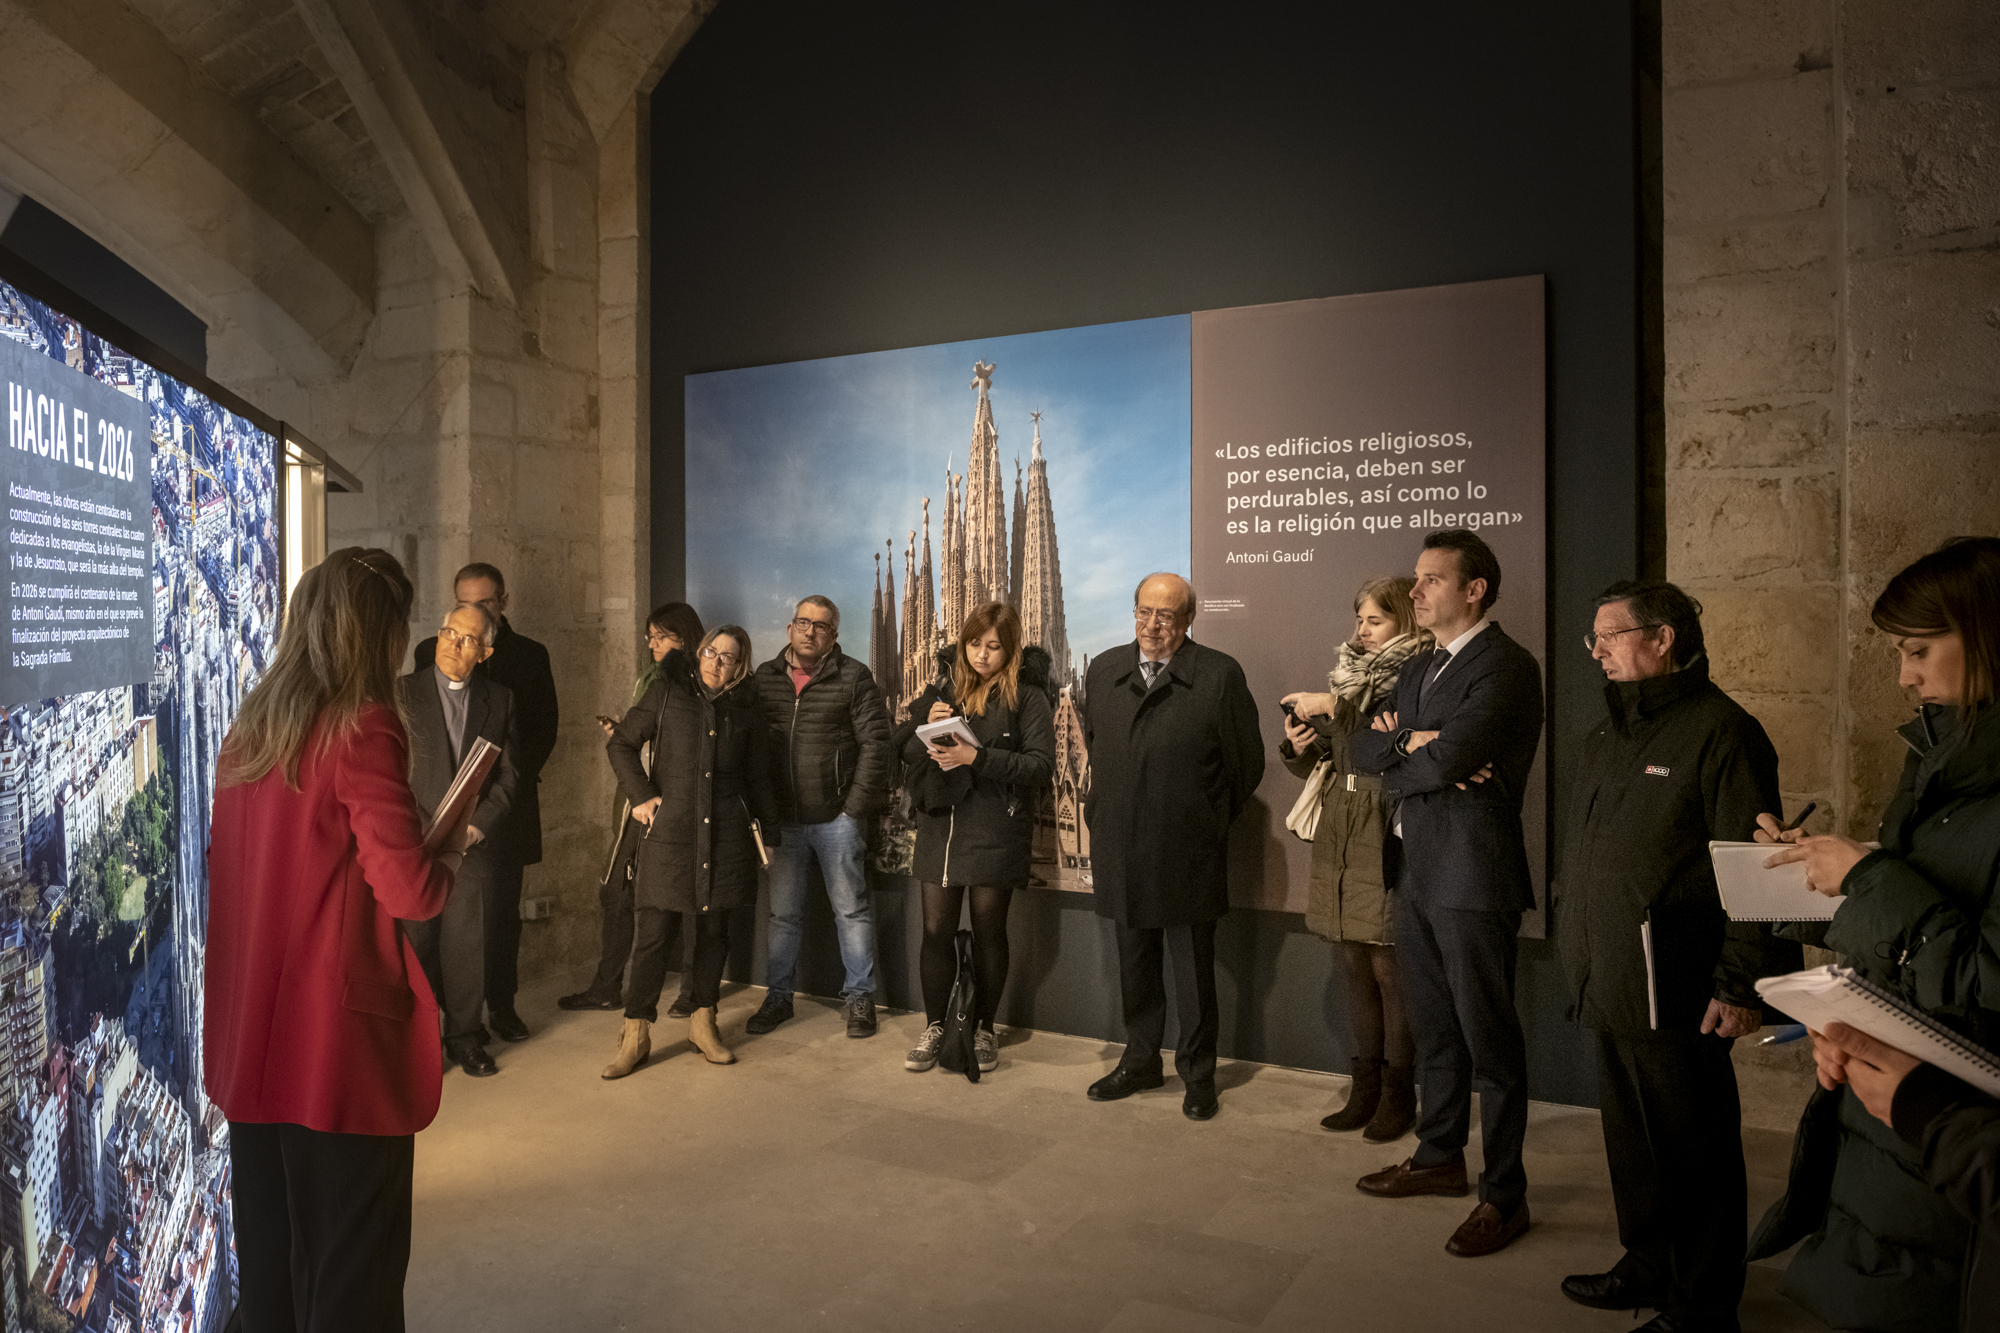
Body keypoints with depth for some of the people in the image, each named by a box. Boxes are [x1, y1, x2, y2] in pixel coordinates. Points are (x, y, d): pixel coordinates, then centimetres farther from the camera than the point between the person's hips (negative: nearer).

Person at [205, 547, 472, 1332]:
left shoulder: (249, 729, 6)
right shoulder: (363, 729, -15)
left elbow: (233, 864, 17)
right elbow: (409, 892, -19)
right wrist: (450, 853, 1)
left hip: (248, 1036, 7)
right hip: (339, 1040, -7)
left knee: (268, 1253, 19)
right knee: (354, 1267, 6)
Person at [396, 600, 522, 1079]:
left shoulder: (499, 699, 8)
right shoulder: (402, 692, 1)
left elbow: (507, 773, 6)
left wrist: (479, 824, -6)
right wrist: (425, 830, -10)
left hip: (474, 839, 2)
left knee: (467, 941, 6)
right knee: (415, 941, 4)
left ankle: (465, 1037, 19)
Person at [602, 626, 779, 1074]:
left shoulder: (745, 709, 10)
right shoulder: (667, 693, 4)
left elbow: (756, 777, 17)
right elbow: (620, 744, 6)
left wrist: (768, 831, 15)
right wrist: (641, 795, -4)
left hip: (724, 835, 2)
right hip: (668, 831, -2)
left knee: (713, 929, 8)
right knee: (653, 932, -3)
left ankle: (703, 1022, 24)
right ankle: (636, 1034, 7)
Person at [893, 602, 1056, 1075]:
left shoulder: (1027, 696, -3)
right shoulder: (942, 688, 10)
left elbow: (1040, 764, -12)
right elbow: (903, 746, 11)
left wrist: (977, 757, -21)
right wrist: (926, 726, -11)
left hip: (995, 831, -3)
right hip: (940, 824, 3)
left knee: (988, 931, 7)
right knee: (936, 929, 6)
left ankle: (983, 1029, 23)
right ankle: (934, 1026, 23)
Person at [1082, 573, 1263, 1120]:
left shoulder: (1220, 675, -7)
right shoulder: (1103, 671, 7)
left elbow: (1247, 762, -2)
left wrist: (1209, 823, 2)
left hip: (1187, 854, -4)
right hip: (1122, 851, 4)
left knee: (1193, 968, 6)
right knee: (1135, 963, 17)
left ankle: (1197, 1072, 23)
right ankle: (1140, 1061, 33)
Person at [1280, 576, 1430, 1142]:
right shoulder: (1349, 674, 15)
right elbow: (1325, 761, 20)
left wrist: (1338, 710, -20)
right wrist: (1300, 745, 0)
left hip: (1389, 840, -7)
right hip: (1342, 841, 7)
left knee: (1390, 968, -1)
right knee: (1357, 965, 11)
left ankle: (1399, 1093, 12)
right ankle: (1365, 1088, 21)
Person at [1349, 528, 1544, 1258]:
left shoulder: (1505, 666, -13)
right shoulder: (1419, 668, 16)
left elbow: (1448, 759, -24)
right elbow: (1360, 747, 8)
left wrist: (1394, 764, -5)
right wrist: (1412, 745, -11)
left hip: (1472, 875, -9)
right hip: (1416, 869, 9)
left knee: (1489, 1037, 2)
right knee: (1434, 1027, 19)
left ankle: (1504, 1193, 14)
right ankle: (1439, 1156, 34)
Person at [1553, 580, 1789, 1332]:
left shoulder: (1719, 732, -12)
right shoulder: (1607, 736, 15)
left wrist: (1742, 985, -18)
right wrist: (1575, 947, 19)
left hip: (1675, 996, -8)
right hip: (1607, 987, 8)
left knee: (1693, 1151, 6)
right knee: (1631, 1140, 18)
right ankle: (1648, 1269, 35)